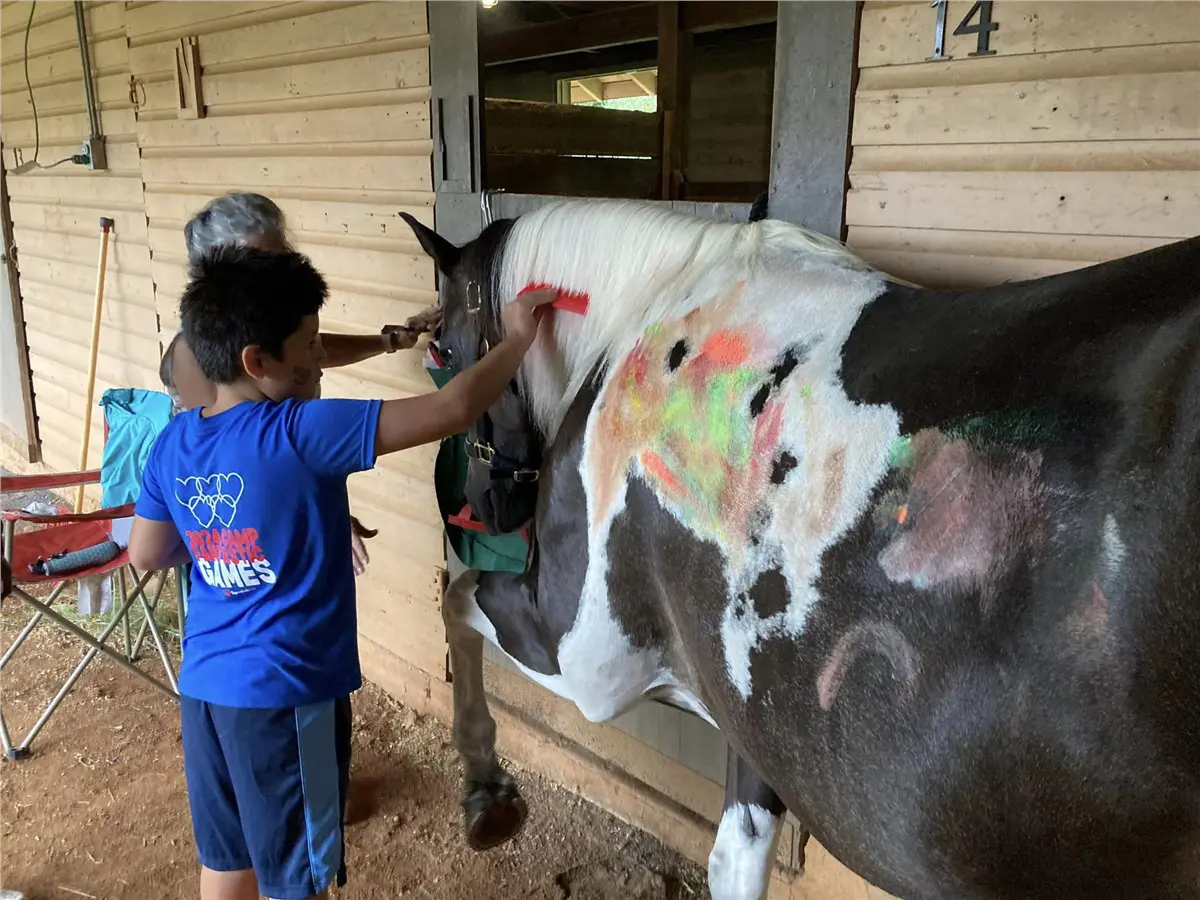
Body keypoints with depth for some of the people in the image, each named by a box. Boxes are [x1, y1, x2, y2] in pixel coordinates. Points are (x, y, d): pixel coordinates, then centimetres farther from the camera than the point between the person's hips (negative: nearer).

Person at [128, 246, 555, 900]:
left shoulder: (173, 443, 0)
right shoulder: (301, 433, -22)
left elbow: (146, 555, 13)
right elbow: (452, 411, -23)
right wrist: (517, 338, -9)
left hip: (204, 686, 7)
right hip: (284, 692, -7)